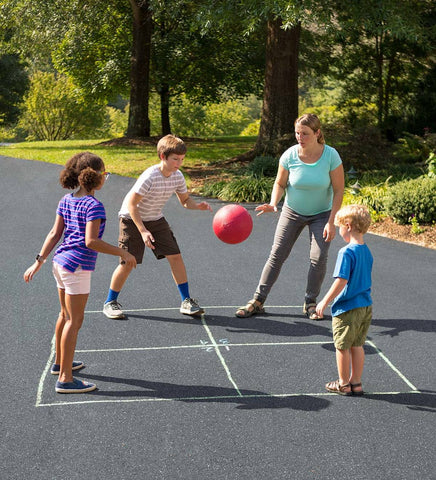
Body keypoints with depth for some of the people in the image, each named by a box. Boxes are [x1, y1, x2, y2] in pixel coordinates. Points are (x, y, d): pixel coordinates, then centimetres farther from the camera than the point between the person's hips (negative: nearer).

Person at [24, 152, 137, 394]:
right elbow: (91, 241, -24)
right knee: (74, 321, -3)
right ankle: (65, 379, 0)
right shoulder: (93, 205, -16)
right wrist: (122, 253, -18)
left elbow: (54, 234, 7)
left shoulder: (66, 200, 8)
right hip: (77, 267, -9)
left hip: (60, 262, 9)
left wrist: (39, 261, 7)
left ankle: (60, 362, 38)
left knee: (66, 315, 23)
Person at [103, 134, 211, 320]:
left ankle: (186, 301, 7)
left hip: (156, 219, 6)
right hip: (132, 219, -6)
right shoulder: (150, 177, -29)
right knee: (128, 263, -6)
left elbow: (185, 200, 5)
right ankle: (110, 303, 13)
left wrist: (197, 206, -18)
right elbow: (131, 204, -26)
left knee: (175, 256, -3)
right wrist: (143, 231, -31)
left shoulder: (178, 176, -9)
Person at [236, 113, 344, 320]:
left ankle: (310, 303, 9)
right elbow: (280, 183, -5)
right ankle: (258, 301, 6)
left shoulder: (331, 156, -21)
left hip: (321, 213, -1)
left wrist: (331, 221, -20)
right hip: (293, 211, 1)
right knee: (277, 255, -1)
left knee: (318, 257, -11)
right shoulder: (289, 155, -18)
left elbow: (338, 190, -15)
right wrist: (273, 204, -24)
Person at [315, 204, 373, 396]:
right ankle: (356, 383, 25)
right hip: (365, 306, 8)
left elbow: (341, 281, -22)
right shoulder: (367, 251, 5)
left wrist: (325, 302, -13)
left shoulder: (347, 253, -20)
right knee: (357, 346, 17)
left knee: (342, 347, 8)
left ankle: (344, 385, 19)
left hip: (347, 308, -8)